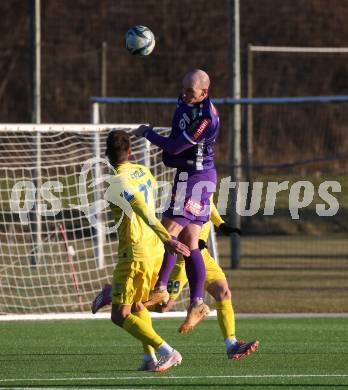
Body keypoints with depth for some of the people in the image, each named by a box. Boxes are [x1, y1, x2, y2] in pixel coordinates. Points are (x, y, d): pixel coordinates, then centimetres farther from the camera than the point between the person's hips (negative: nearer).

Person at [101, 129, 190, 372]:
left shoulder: (118, 183, -18)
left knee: (120, 315, -5)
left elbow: (144, 212, -28)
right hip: (155, 249, 8)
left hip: (135, 253, -8)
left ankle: (167, 352, -18)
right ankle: (151, 358, 15)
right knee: (137, 305, 24)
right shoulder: (143, 172, 6)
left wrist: (167, 239, -36)